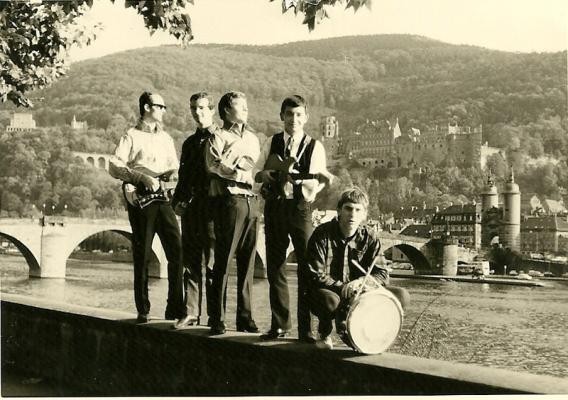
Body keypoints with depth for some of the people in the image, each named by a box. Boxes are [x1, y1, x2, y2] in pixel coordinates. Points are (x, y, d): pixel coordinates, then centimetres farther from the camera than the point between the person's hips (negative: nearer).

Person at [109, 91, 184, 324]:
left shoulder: (165, 138, 21)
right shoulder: (132, 136, 3)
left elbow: (174, 167, 24)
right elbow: (114, 166, -7)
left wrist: (172, 174, 1)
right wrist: (143, 178, -16)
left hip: (163, 197, 5)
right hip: (141, 199, -5)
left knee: (177, 251, -5)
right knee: (142, 256, -1)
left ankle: (175, 309, 2)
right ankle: (143, 311, 9)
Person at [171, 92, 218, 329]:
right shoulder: (190, 143, 20)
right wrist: (177, 201, 10)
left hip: (213, 207, -6)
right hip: (190, 208, 6)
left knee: (213, 263, -4)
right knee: (190, 262, 6)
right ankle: (191, 313, 11)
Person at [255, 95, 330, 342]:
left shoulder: (314, 147, 0)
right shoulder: (272, 143, 11)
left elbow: (317, 184, -7)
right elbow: (257, 175, 16)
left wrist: (296, 177, -25)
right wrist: (265, 175, -6)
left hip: (299, 208, -3)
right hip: (274, 207, 4)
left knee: (307, 266, -7)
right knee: (275, 267, 8)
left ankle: (306, 328, 1)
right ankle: (280, 325, 19)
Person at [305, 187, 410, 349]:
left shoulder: (369, 237, -3)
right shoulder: (322, 234, -13)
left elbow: (382, 273, -6)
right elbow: (316, 275, -15)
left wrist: (360, 281, -26)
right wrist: (343, 287, -26)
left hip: (359, 293, 4)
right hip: (330, 290, -4)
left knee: (402, 296, -15)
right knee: (330, 300, -41)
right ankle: (325, 332, -3)